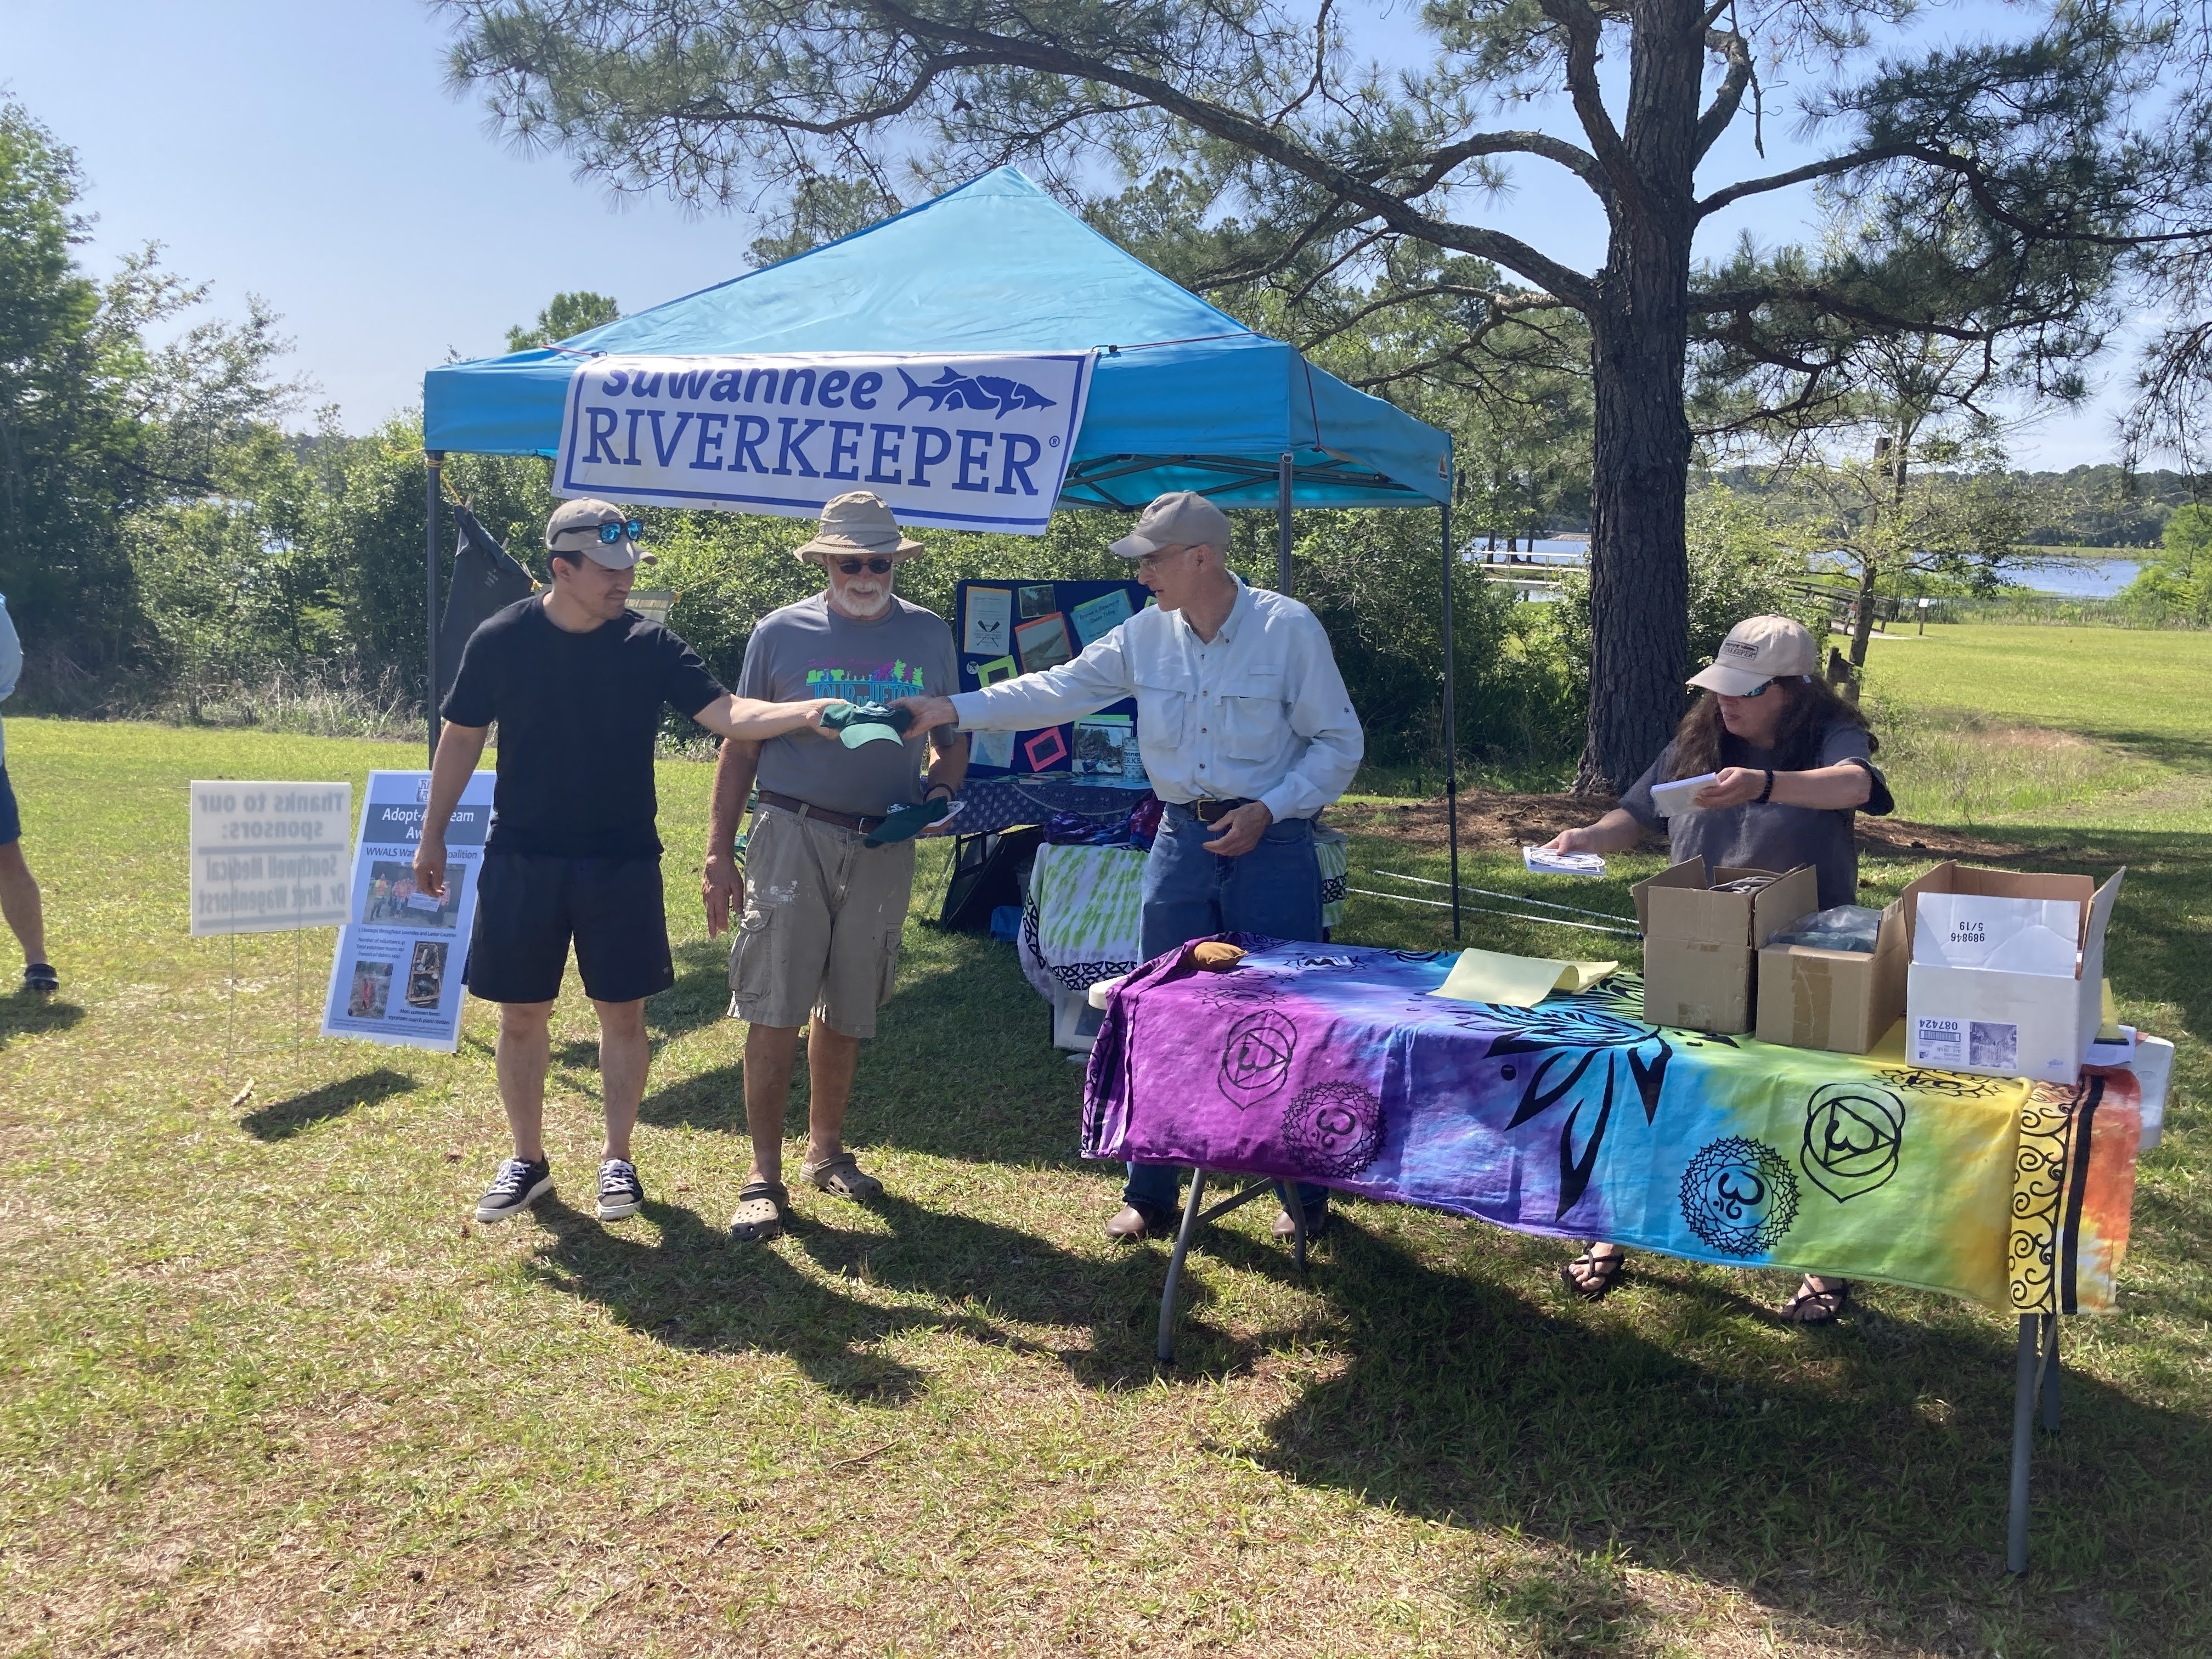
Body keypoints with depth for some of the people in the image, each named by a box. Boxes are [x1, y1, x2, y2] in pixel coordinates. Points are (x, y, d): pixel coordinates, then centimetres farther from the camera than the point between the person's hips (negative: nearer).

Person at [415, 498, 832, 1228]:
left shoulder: (650, 646, -5)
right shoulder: (501, 640, -5)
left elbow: (727, 713, -15)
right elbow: (462, 737, 5)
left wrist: (808, 711, -31)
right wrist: (433, 836, 7)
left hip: (622, 861, 0)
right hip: (522, 859, 0)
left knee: (623, 1011, 6)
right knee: (522, 1013, 7)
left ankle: (617, 1158, 22)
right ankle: (526, 1160, 24)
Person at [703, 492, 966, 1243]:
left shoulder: (929, 636, 9)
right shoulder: (781, 632, 2)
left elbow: (952, 739, 17)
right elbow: (740, 747, 4)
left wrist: (940, 788, -6)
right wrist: (719, 855, -1)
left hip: (885, 846, 2)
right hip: (793, 835, -2)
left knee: (845, 1012, 12)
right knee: (774, 1012, -5)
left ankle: (825, 1150, 29)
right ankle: (764, 1175, 4)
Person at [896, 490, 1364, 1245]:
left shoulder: (1288, 629, -11)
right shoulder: (1146, 634, 2)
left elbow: (1338, 744, -6)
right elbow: (1057, 691, 3)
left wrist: (1268, 809, -17)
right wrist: (951, 710, -4)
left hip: (1269, 844, -4)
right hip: (1181, 839, 4)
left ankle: (1306, 1195, 19)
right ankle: (1150, 1194, 22)